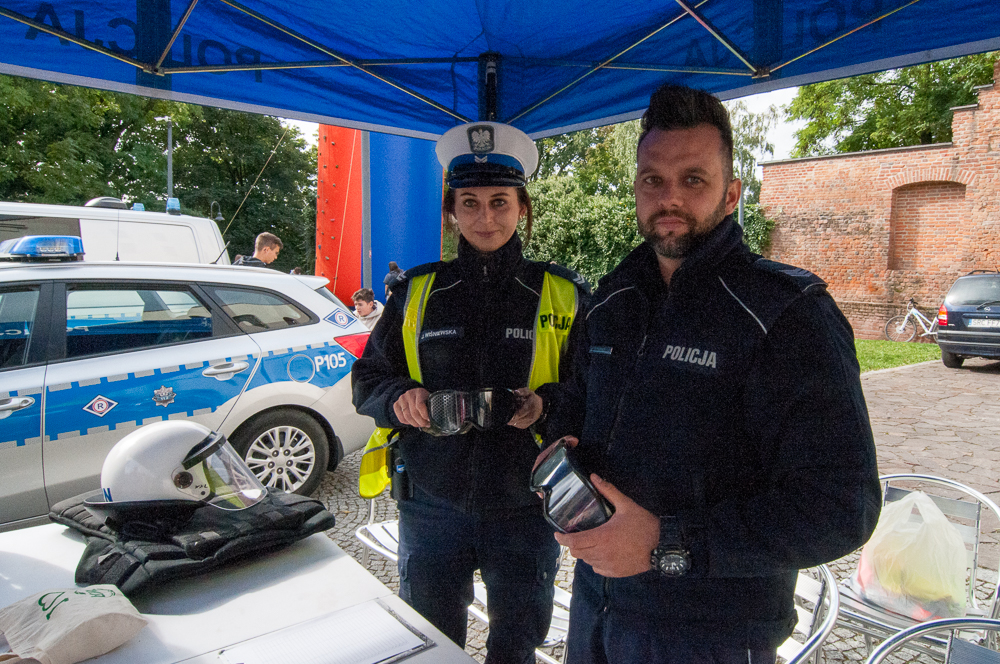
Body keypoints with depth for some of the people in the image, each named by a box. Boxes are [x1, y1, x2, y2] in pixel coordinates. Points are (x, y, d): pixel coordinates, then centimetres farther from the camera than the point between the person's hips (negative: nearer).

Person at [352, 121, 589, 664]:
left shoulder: (564, 295, -2)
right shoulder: (416, 292, 2)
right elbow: (366, 379, 7)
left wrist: (547, 403, -19)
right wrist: (400, 399, -14)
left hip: (525, 508, -1)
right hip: (431, 503, 1)